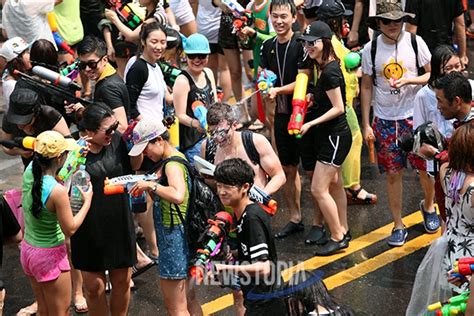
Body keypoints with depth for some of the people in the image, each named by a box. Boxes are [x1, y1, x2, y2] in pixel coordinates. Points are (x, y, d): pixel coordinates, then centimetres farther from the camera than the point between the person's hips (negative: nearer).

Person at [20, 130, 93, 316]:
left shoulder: (29, 171, -9)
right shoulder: (57, 191, -29)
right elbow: (70, 229, -18)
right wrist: (87, 201, -7)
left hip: (27, 249, 7)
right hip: (49, 255, -7)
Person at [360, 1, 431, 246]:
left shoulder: (415, 42, -5)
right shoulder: (371, 49, -3)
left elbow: (432, 75, 2)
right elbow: (366, 87, 4)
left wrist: (409, 80, -18)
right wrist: (365, 124, 1)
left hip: (414, 116, 0)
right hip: (385, 120, 1)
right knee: (393, 173, 4)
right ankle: (398, 225, 15)